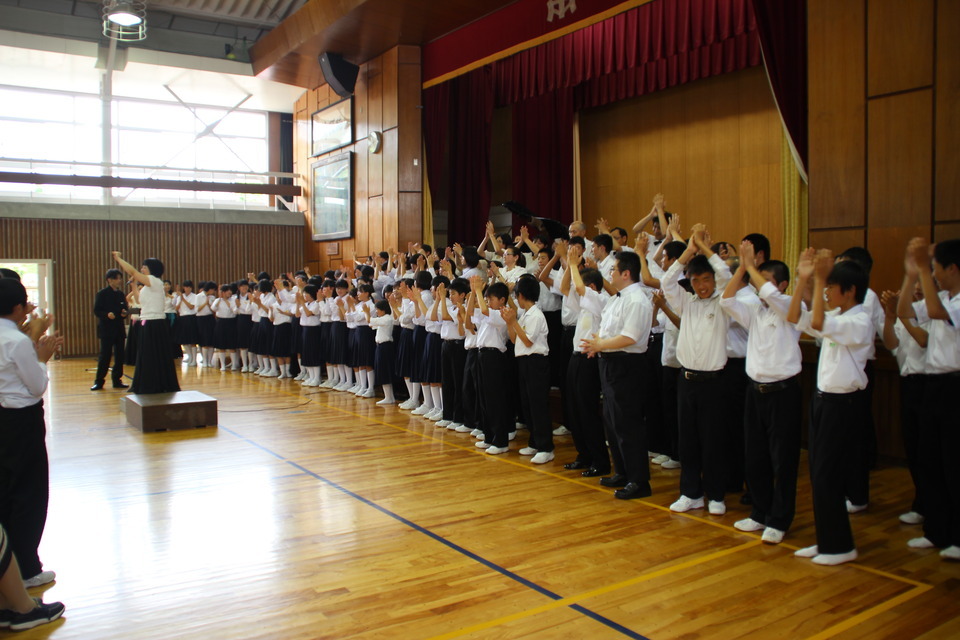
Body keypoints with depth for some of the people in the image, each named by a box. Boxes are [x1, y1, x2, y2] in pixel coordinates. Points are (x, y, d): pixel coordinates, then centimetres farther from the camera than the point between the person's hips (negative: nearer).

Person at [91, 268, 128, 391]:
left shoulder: (120, 294, 12)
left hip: (119, 329, 5)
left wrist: (124, 313, -5)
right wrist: (107, 314, -25)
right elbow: (96, 311, -7)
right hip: (106, 329, -5)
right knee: (104, 355, -4)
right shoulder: (102, 294, -4)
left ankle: (117, 380, 14)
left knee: (119, 355, 6)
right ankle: (99, 381, 4)